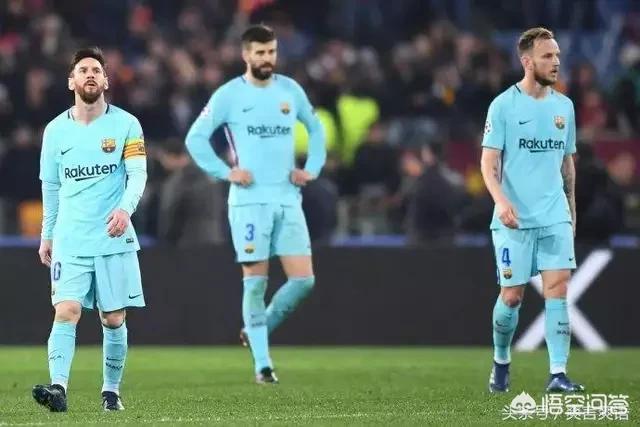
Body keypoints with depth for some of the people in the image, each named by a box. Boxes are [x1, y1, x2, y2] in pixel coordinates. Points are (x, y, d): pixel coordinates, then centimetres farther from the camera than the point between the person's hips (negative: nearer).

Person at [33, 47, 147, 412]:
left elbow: (138, 173, -9)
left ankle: (111, 389, 17)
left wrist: (125, 208, -28)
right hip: (70, 241, 1)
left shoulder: (126, 125, 0)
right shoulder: (56, 130, 8)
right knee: (66, 312, -14)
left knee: (114, 319, 3)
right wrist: (47, 235, 19)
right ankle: (59, 387, -23)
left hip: (115, 240, -1)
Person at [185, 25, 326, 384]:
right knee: (256, 280, -5)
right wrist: (226, 172, -8)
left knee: (304, 279, -4)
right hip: (250, 200, -4)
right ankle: (263, 364, 2)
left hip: (288, 199, 4)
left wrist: (312, 169, 12)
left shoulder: (290, 90, 10)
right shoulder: (229, 95, -2)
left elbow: (315, 128, 25)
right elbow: (196, 138, 1)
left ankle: (259, 330, 19)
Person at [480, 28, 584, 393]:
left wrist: (572, 209, 20)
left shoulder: (564, 106, 10)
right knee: (512, 295, 1)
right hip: (514, 219, -3)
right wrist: (500, 199, -23)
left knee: (558, 286, -10)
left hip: (555, 216, 3)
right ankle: (501, 363, 25)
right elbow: (489, 161, -8)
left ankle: (558, 374, -11)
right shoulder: (503, 105, -4)